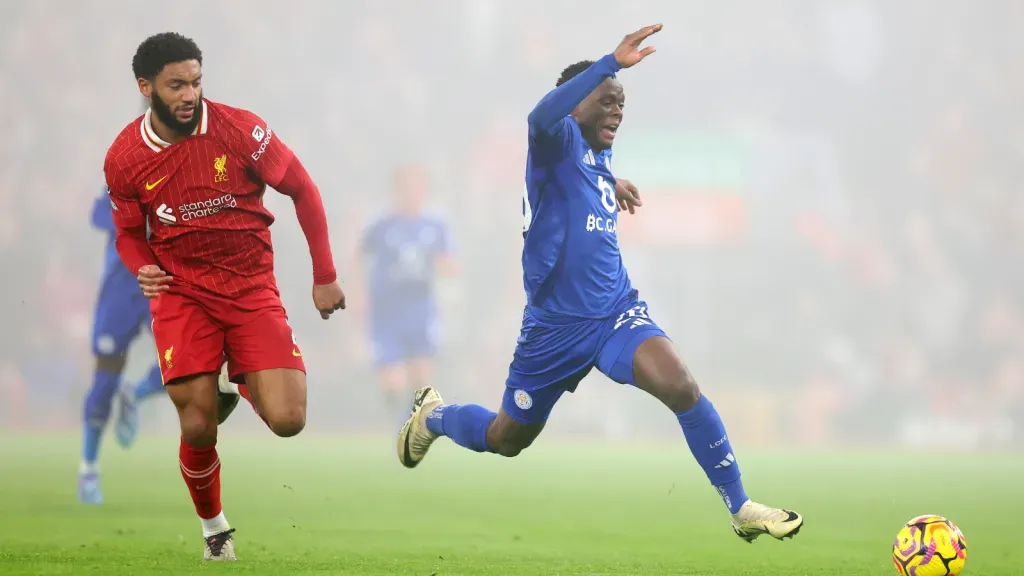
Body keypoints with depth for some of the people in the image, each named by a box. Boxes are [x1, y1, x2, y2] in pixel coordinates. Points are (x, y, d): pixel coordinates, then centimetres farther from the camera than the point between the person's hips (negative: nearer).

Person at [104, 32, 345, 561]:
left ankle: (246, 384, 26)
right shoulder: (123, 159, -5)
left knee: (287, 421, -14)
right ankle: (213, 527, 19)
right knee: (198, 428, -11)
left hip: (252, 288, 0)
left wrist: (325, 277, 2)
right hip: (182, 294, 1)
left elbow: (302, 191, -1)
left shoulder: (240, 130, -12)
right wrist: (142, 268, -12)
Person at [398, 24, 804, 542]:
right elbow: (542, 117, -41)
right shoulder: (560, 142, -12)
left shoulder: (599, 157, 9)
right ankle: (432, 415, 49)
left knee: (681, 388, -24)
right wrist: (613, 63, -48)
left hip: (616, 312, 5)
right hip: (555, 323, -5)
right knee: (506, 439, 16)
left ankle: (742, 509, -19)